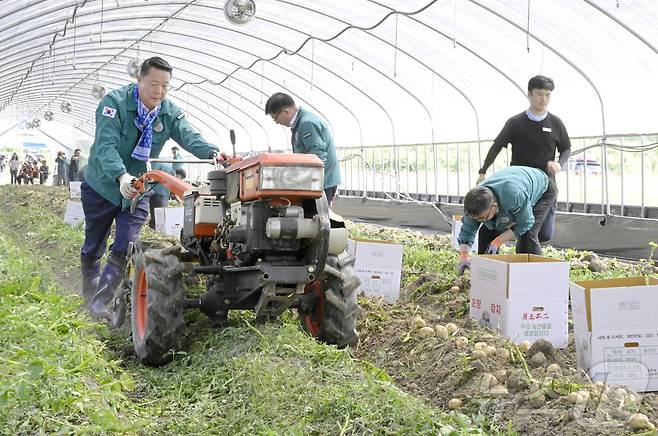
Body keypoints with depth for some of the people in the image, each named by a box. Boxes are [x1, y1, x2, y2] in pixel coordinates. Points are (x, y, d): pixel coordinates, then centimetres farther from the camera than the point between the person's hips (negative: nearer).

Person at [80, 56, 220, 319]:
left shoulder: (169, 112, -6)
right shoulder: (114, 102, -21)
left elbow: (188, 136, -22)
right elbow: (105, 145, -34)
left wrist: (211, 152, -44)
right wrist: (121, 176, -51)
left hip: (138, 191, 3)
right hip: (103, 186, -3)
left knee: (124, 250, -7)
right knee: (93, 249, 13)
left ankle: (101, 302, 0)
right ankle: (90, 297, 32)